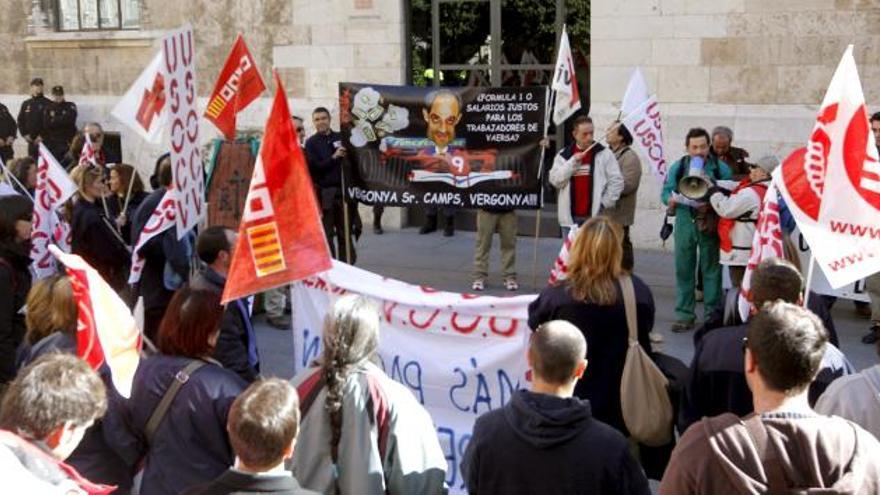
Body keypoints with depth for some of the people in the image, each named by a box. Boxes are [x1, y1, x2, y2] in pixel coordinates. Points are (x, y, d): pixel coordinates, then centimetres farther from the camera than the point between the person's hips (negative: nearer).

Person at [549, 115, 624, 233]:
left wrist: (605, 204, -6)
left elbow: (616, 181, -1)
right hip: (570, 217, 2)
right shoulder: (563, 155, 7)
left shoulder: (604, 154, 0)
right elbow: (555, 180, -3)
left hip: (596, 216, -2)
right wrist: (573, 162, -11)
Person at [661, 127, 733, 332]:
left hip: (710, 225, -2)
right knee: (684, 269, 5)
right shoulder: (678, 167, 8)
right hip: (685, 223, 2)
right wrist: (671, 199, -16)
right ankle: (684, 315, 13)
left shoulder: (720, 168, 2)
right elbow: (666, 192, 6)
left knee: (711, 269, 5)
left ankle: (712, 314, 15)